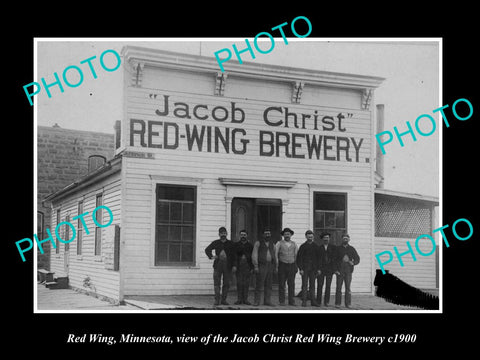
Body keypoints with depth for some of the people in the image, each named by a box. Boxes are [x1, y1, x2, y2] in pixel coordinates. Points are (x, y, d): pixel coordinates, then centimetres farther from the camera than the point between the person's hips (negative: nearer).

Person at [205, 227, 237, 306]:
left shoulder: (230, 244, 8)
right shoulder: (215, 243, 9)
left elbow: (234, 255, 7)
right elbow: (207, 249, 17)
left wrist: (234, 266, -2)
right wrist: (211, 256, -1)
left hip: (227, 266, 0)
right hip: (218, 265, 0)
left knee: (226, 284, 1)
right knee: (216, 283, -4)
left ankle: (224, 300, 8)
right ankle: (217, 300, -1)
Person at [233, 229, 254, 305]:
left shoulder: (250, 245, 11)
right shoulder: (236, 244, 9)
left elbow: (252, 257, 8)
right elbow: (234, 255, 0)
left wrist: (252, 267, 1)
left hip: (247, 266, 1)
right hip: (238, 266, -1)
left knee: (246, 284, -1)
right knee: (239, 283, -2)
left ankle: (245, 299, 4)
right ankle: (239, 299, 2)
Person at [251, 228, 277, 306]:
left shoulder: (272, 244, 14)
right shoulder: (258, 243, -2)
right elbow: (254, 255, -6)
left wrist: (275, 267, 12)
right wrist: (255, 266, -13)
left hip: (270, 266, 5)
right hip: (261, 265, -5)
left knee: (268, 285, 5)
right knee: (259, 284, -6)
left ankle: (267, 301, 9)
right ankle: (256, 301, -2)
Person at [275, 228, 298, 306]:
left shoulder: (294, 244, 10)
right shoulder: (279, 243, 1)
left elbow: (296, 255, 11)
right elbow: (275, 255, -3)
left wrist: (296, 266, 5)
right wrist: (276, 266, -10)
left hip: (292, 265, 2)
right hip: (282, 265, -2)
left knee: (291, 284, -1)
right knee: (281, 284, -1)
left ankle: (291, 301, 3)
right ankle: (281, 301, 3)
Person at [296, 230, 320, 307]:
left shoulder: (316, 246, 9)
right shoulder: (303, 246, 1)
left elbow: (318, 258, 11)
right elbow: (299, 258, 0)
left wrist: (318, 268, 5)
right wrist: (300, 268, -7)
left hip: (313, 269, 3)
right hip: (305, 268, -2)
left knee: (312, 285, 5)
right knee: (304, 285, -3)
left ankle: (313, 301, 7)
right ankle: (304, 301, -1)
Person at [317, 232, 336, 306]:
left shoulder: (333, 247, 8)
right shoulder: (319, 248, 8)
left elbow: (335, 258, 3)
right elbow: (318, 259, 2)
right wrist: (318, 269, -7)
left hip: (330, 269, 0)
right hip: (321, 269, 0)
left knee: (328, 286, -2)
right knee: (319, 285, -2)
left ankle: (326, 302, 4)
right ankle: (318, 302, 3)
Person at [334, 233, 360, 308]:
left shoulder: (351, 249, 12)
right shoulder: (338, 249, 8)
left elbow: (357, 258, 14)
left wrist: (353, 263, -7)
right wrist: (335, 270, -5)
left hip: (348, 271, 1)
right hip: (340, 270, -1)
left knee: (348, 287, -2)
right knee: (338, 287, -2)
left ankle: (348, 304, 2)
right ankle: (337, 303, 2)